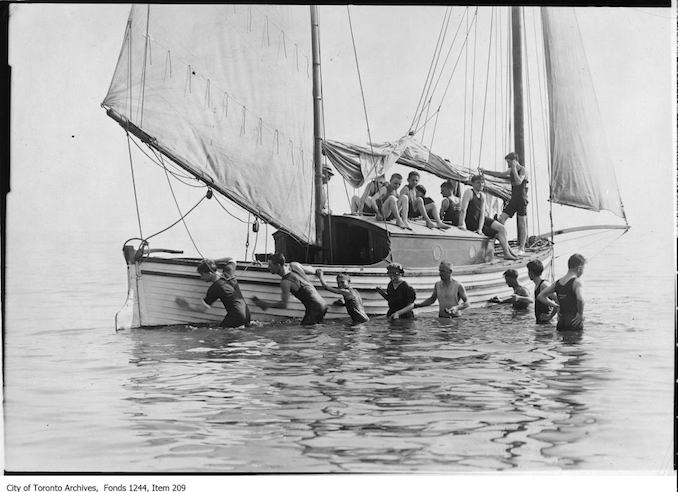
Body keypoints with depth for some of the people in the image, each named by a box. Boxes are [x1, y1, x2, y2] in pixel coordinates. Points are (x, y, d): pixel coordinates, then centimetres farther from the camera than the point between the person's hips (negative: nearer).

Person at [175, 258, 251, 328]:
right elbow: (231, 260, 31)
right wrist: (213, 261, 29)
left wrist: (186, 305, 8)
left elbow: (203, 309, -5)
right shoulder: (228, 275, 7)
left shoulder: (215, 288, -11)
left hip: (236, 317, -8)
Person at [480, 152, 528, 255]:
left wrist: (514, 168, -20)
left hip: (521, 200, -8)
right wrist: (485, 171, 23)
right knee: (501, 219, -3)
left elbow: (519, 182, -25)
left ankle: (522, 248, 0)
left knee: (522, 224, -3)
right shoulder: (512, 170, 13)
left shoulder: (522, 170, -9)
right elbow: (500, 174, 24)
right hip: (513, 199, 8)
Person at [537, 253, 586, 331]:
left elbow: (540, 296, 15)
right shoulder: (576, 282, -12)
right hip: (574, 324, -7)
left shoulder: (557, 282, 9)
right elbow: (580, 299, -30)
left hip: (561, 324, 7)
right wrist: (580, 315, -16)